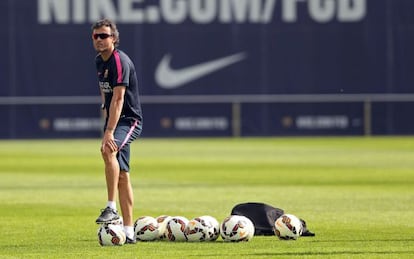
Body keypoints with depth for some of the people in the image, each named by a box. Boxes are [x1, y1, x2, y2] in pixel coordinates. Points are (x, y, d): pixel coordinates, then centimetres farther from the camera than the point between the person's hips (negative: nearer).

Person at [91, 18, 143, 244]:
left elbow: (118, 99, -26)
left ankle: (111, 208, -36)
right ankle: (129, 231, 11)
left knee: (108, 150, -35)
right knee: (121, 175, 8)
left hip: (129, 120, -9)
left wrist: (109, 132, -32)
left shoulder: (120, 61, -17)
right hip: (113, 121, 9)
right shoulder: (99, 61, 11)